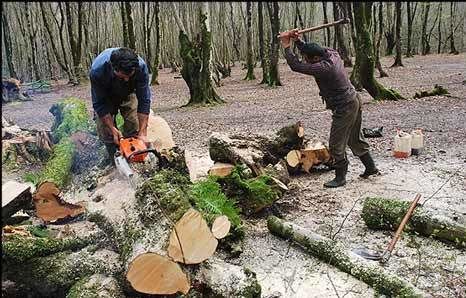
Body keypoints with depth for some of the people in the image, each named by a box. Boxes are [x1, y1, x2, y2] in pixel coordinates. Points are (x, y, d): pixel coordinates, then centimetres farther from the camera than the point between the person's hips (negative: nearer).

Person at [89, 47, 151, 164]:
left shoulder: (141, 66, -37)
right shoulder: (97, 70, -40)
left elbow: (144, 101, -30)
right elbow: (99, 104, -28)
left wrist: (142, 133, -32)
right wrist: (113, 130, -30)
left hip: (128, 93, 1)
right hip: (104, 95, -1)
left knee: (134, 125, -7)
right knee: (104, 128, -10)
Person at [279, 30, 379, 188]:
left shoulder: (323, 68, -28)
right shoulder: (331, 53, -1)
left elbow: (296, 66, -27)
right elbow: (309, 49, 14)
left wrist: (286, 46, -18)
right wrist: (297, 41, -1)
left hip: (344, 108, -10)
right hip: (354, 100, 10)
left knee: (336, 144, -1)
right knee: (355, 139, 22)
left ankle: (340, 177, 10)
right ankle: (371, 167, 34)